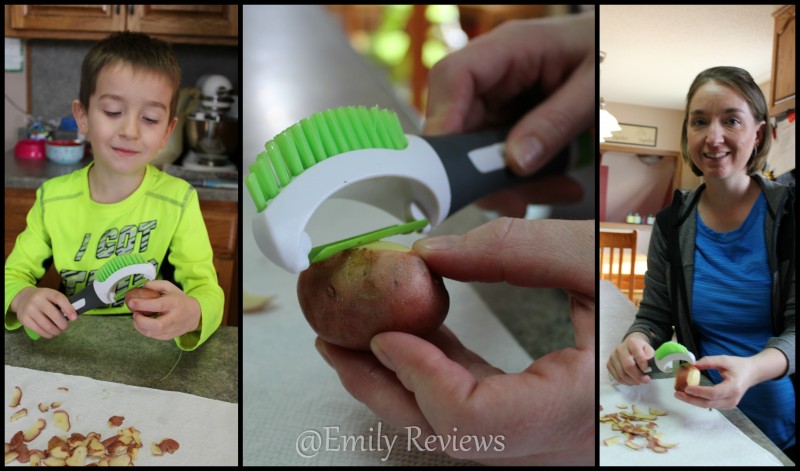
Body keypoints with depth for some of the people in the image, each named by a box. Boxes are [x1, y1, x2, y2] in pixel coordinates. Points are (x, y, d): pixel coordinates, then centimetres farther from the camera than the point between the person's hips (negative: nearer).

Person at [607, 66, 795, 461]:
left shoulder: (786, 214, -11)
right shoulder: (673, 224, -3)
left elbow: (793, 330, -13)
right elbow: (654, 318, 1)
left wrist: (752, 369, -34)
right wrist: (636, 343, -22)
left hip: (782, 424, -2)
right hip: (700, 416, 3)